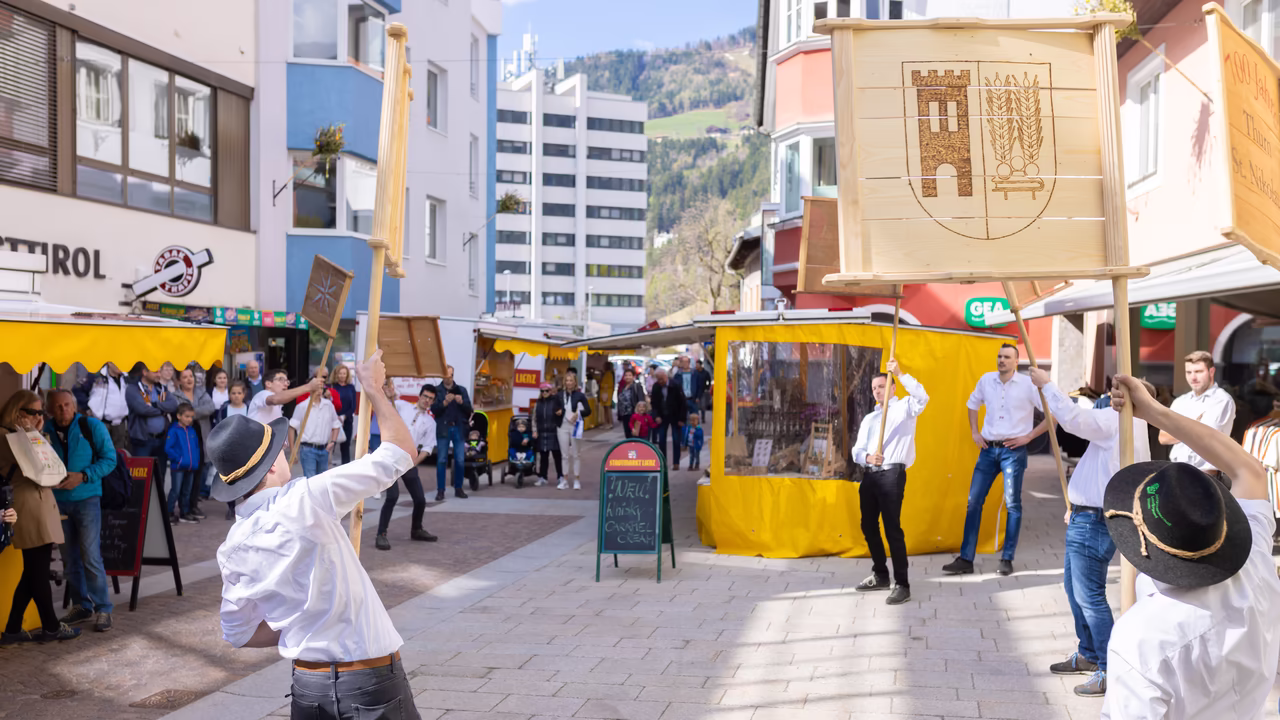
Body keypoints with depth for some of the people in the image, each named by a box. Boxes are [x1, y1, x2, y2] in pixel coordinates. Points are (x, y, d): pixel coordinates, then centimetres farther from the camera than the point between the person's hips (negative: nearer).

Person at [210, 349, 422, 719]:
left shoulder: (232, 549, 2)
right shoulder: (306, 499, -18)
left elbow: (239, 632, 13)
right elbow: (401, 452, -12)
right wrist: (374, 387, 0)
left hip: (307, 686, 6)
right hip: (370, 682, -5)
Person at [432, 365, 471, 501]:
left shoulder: (461, 390, 8)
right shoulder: (437, 390, 1)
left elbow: (469, 409, 4)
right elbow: (434, 410, -7)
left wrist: (462, 402, -14)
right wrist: (445, 402, -22)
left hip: (458, 428, 2)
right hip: (443, 429, -2)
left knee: (459, 460, 3)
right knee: (442, 460, -1)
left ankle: (458, 489, 13)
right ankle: (440, 490, 3)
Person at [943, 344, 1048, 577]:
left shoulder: (1028, 384, -7)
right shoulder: (986, 380, 5)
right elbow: (973, 404, 23)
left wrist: (1029, 436, -9)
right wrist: (974, 433, 13)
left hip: (1013, 451, -4)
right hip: (988, 449, 4)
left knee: (1012, 505, -1)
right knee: (974, 502, 2)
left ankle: (1007, 560, 7)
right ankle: (966, 559, 7)